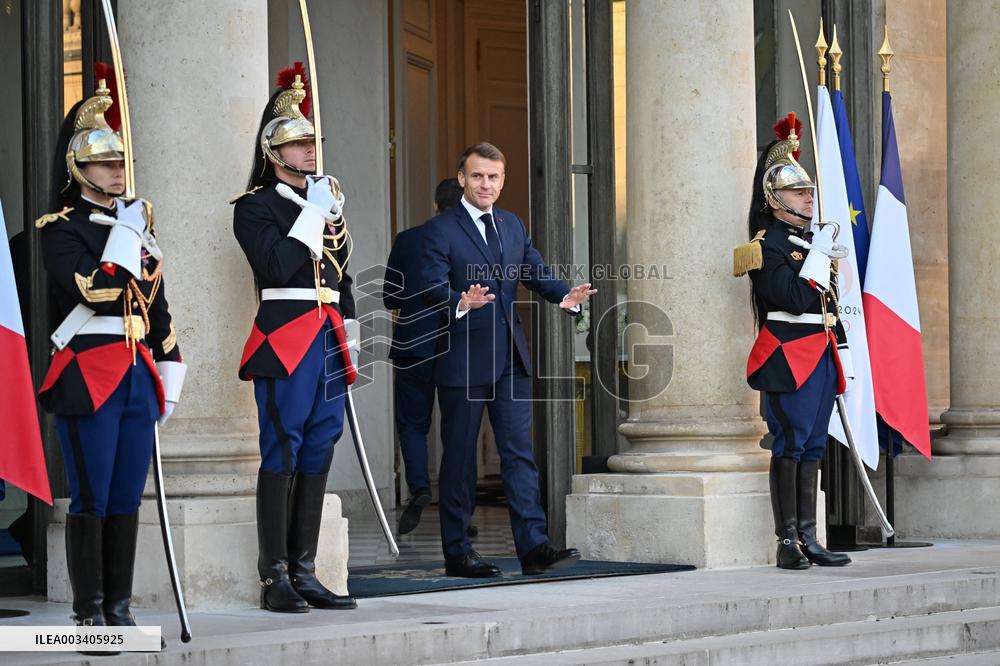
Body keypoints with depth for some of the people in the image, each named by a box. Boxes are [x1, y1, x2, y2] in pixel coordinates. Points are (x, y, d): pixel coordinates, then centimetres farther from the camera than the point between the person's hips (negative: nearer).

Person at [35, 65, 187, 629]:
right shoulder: (61, 228, -4)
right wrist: (126, 235, -14)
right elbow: (94, 291, -19)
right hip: (88, 376, -6)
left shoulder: (137, 220, 17)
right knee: (92, 499, -4)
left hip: (138, 375, 6)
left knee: (128, 498, 8)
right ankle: (89, 612, 1)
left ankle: (120, 607, 14)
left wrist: (169, 373, 17)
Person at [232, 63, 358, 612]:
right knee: (281, 457, -7)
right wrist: (315, 214, -13)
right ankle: (274, 578, -5)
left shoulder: (327, 200, 19)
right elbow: (277, 266, -18)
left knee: (317, 456, 7)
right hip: (285, 338, -7)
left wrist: (347, 335, 18)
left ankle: (304, 573, 11)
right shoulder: (255, 207, -3)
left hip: (328, 341, 7)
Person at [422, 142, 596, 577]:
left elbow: (537, 273, 9)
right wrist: (461, 302, -36)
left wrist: (565, 295, -12)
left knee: (519, 452, 0)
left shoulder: (512, 225, 15)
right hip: (462, 360, -5)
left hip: (511, 358, 5)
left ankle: (534, 547, -3)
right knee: (458, 459, 2)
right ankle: (457, 553, 9)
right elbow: (432, 287, -15)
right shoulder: (440, 230, -5)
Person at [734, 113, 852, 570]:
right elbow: (795, 300, -19)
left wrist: (842, 356, 21)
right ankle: (788, 543, -7)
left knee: (812, 447, 8)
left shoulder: (812, 240, 19)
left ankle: (808, 540, 9)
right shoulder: (767, 246, -8)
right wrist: (819, 255, -16)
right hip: (789, 358, -9)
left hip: (821, 359, 9)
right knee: (790, 445, -8)